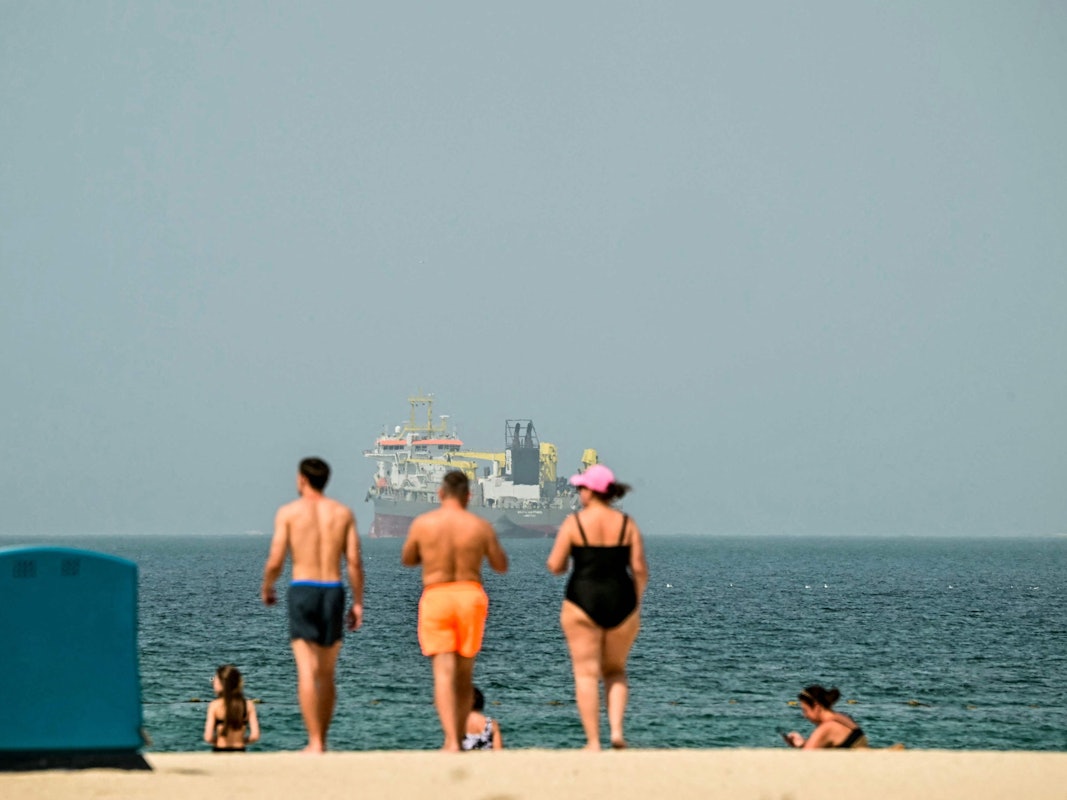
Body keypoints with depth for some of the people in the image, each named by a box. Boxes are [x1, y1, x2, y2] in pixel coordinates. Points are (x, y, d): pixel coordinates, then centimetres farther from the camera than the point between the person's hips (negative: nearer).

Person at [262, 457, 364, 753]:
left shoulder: (289, 512, 0)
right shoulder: (343, 513, 8)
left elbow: (275, 562, -4)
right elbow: (354, 562, 1)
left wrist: (266, 589, 15)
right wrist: (357, 602, 7)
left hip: (302, 590, -3)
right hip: (334, 591, 3)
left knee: (307, 672, -7)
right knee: (327, 675, 14)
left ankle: (314, 742, -15)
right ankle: (322, 741, 18)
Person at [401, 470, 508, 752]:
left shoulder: (422, 523, -4)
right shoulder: (480, 526, -3)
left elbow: (407, 559, 12)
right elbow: (501, 565, 8)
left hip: (435, 599, -1)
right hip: (470, 596, 1)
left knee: (444, 673, -7)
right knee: (464, 674, 16)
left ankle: (451, 742, -21)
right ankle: (457, 739, 21)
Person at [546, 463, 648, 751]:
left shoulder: (574, 523, -6)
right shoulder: (627, 524, 1)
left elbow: (554, 566, -6)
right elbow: (640, 569, -1)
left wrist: (564, 564, 17)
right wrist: (636, 603, 9)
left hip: (583, 601, -3)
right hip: (621, 604, 3)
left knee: (586, 674, 2)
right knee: (615, 670, 19)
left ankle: (593, 742, -2)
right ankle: (617, 729, 0)